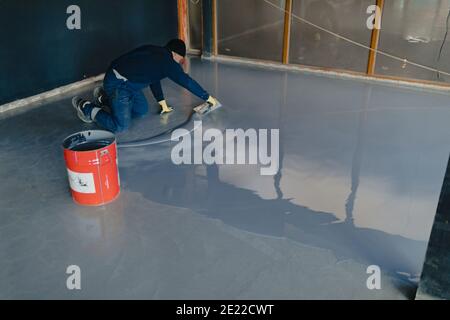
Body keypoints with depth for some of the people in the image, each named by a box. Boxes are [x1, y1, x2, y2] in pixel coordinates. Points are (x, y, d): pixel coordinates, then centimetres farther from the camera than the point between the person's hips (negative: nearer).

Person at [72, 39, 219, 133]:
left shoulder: (155, 53, 14)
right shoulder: (168, 62, -13)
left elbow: (154, 79, 22)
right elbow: (187, 81, -9)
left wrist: (163, 103, 26)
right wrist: (208, 97, -1)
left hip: (126, 82, 10)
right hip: (118, 84, -10)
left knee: (142, 110, 20)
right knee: (121, 126, -11)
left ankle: (105, 98, 29)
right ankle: (86, 108, 4)